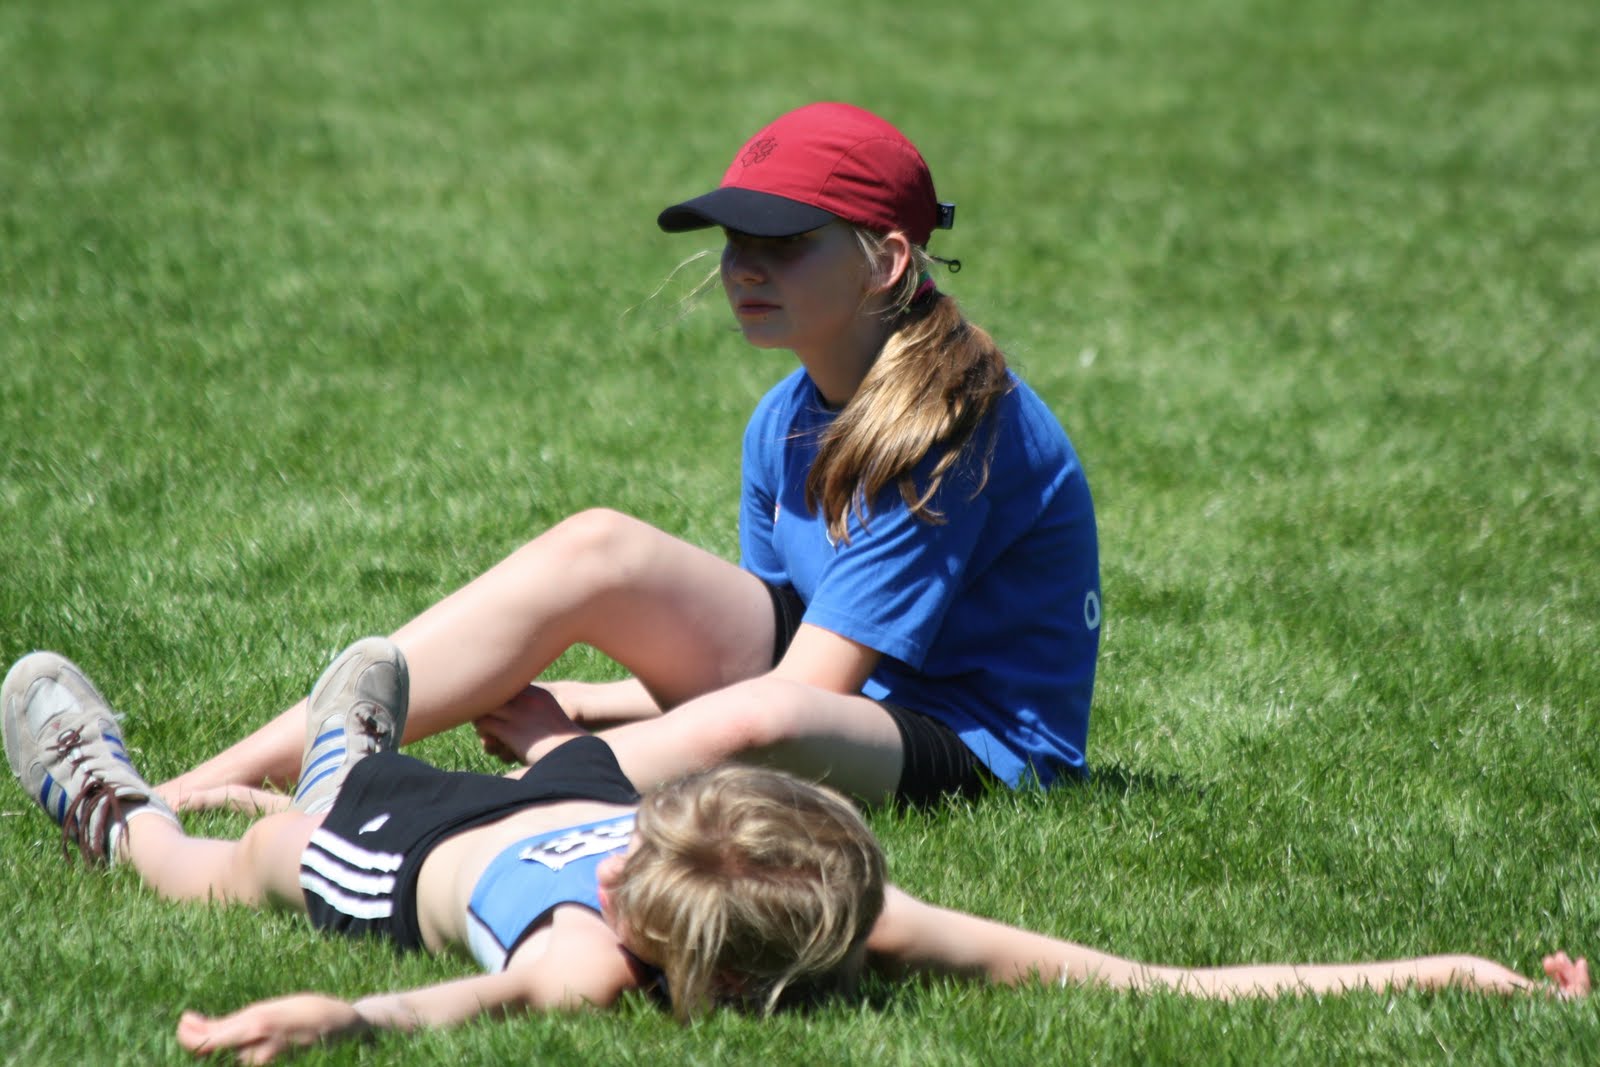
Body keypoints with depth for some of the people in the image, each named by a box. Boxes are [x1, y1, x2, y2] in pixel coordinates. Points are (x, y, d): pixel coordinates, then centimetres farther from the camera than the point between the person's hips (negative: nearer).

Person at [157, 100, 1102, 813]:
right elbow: (762, 645, 12)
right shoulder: (786, 422, 7)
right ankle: (227, 775, -20)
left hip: (970, 755, -8)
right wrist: (586, 706, -4)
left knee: (757, 724, -40)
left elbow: (805, 689, -22)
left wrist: (564, 751, -18)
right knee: (598, 548, -14)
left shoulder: (958, 422, -19)